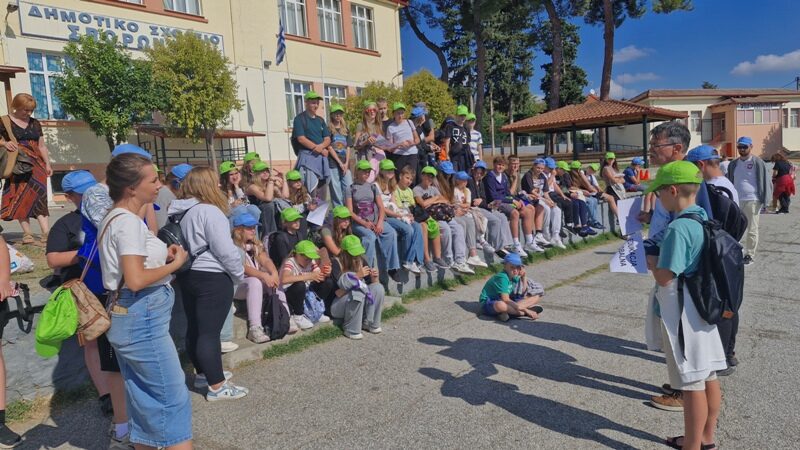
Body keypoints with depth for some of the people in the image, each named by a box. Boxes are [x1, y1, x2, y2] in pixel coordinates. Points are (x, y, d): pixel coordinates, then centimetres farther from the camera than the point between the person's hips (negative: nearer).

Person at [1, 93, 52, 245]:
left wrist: (47, 164, 9)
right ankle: (27, 233, -1)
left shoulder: (35, 123, 15)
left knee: (38, 196, -8)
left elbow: (41, 146, 16)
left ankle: (46, 233, -16)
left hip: (36, 165, 2)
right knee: (20, 198, -3)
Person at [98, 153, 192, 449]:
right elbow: (136, 279, -26)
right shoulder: (128, 222, -18)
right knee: (174, 397, -2)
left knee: (144, 398, 18)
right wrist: (175, 263, -14)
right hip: (141, 318, -10)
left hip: (128, 316, 10)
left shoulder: (116, 218, 13)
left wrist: (162, 257, 7)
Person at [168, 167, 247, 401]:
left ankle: (203, 374, 32)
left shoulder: (180, 212, 11)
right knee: (209, 332, -4)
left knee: (195, 328, 17)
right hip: (212, 278, -9)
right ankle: (217, 386, 5)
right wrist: (238, 274, -5)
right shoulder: (210, 211, -18)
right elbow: (225, 251, -19)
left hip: (188, 275, 9)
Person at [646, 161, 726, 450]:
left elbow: (664, 277, -23)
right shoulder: (704, 220, 5)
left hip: (683, 314, -9)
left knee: (692, 384, 3)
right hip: (704, 307, 9)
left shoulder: (678, 228, -23)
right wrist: (661, 257, 11)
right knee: (708, 376, 19)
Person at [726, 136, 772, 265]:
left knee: (752, 229, 4)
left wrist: (764, 200, -11)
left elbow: (765, 181, -6)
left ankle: (750, 254, 12)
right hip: (736, 201, 4)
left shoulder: (758, 162, -5)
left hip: (752, 200, -4)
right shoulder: (733, 164, 10)